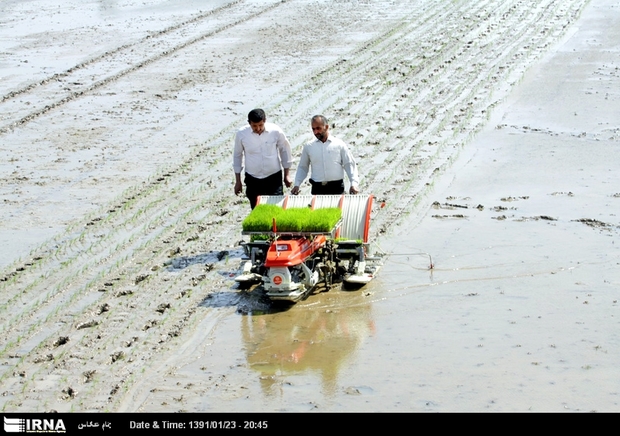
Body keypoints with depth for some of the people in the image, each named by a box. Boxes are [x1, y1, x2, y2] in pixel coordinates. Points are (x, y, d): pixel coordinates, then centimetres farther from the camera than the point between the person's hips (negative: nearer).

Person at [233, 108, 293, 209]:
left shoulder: (276, 131, -13)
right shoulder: (241, 134, -11)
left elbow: (285, 151, 3)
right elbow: (237, 156, 3)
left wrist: (286, 175, 7)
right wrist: (238, 181, 6)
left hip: (273, 178, -1)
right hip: (252, 180, 1)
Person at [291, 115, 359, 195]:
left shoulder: (339, 144, 5)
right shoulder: (308, 147, 10)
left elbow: (349, 165, 3)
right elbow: (302, 167, 16)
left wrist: (353, 184, -10)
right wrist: (297, 185, 3)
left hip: (336, 188, -1)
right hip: (317, 189, 1)